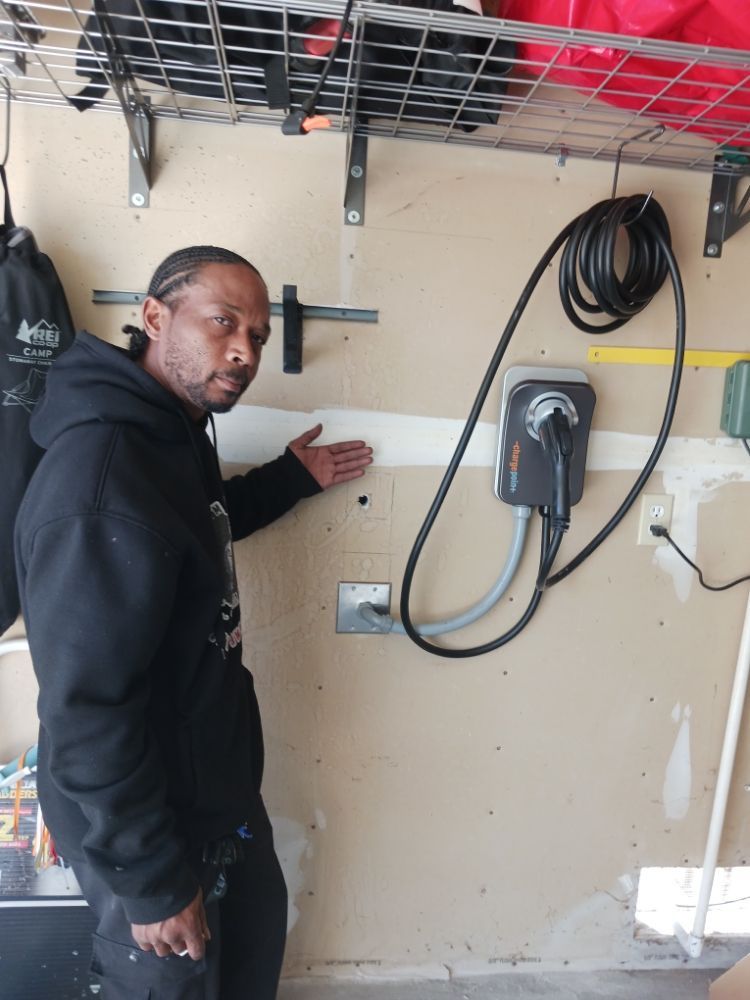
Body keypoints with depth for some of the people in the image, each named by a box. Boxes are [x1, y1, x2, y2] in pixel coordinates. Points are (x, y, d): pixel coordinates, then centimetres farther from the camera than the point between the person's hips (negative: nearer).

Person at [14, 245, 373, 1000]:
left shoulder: (172, 434, 0)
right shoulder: (99, 484, -32)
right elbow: (85, 715, -29)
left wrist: (291, 479, 13)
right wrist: (153, 883, -19)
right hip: (148, 821, -8)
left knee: (256, 925, 30)